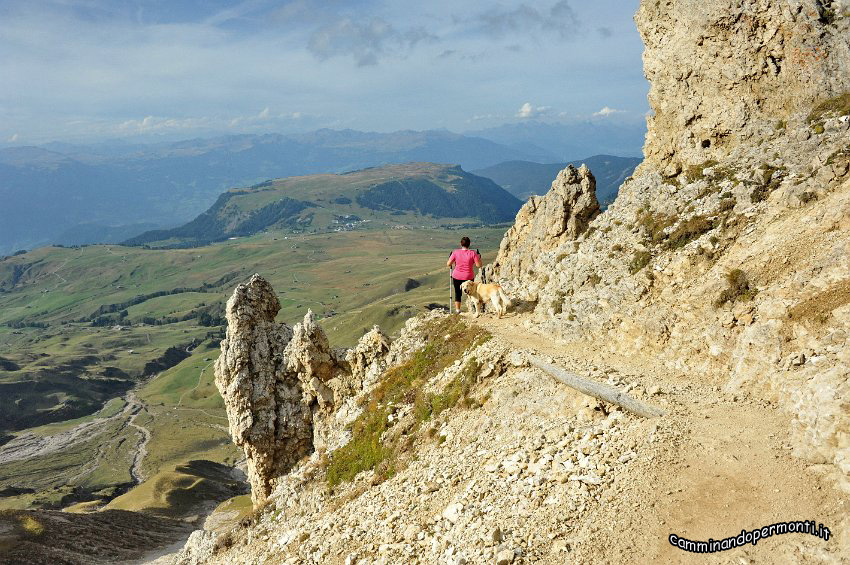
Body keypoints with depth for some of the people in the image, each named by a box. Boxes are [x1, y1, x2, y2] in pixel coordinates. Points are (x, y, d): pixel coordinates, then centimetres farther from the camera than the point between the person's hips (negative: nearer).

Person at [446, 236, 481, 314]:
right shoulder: (472, 253, -11)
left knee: (458, 293, 16)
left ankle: (457, 309, 15)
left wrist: (450, 257, 14)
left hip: (457, 276, 0)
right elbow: (478, 265, -9)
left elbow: (448, 264, -4)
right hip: (469, 277, 0)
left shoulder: (455, 252, -9)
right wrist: (479, 258, 8)